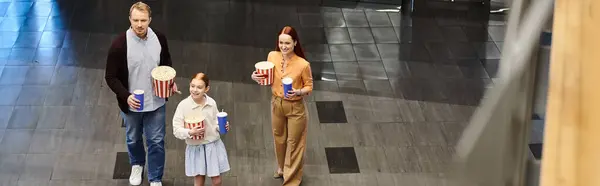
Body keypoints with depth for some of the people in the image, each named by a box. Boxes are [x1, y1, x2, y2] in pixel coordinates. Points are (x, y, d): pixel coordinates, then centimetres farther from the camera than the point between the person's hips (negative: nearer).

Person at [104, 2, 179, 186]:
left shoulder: (159, 38, -11)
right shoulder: (120, 44, -22)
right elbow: (110, 77, -15)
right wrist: (126, 96, -28)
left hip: (156, 102, 1)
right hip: (131, 104, -1)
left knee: (156, 141, 9)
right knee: (133, 139, 22)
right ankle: (137, 165, 52)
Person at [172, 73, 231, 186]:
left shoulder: (212, 103, -6)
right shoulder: (183, 105, -15)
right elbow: (176, 130, -12)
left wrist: (222, 127, -12)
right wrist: (190, 132, -29)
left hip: (213, 145, 2)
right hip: (195, 148, -2)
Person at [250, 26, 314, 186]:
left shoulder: (303, 64, -25)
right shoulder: (272, 56, -13)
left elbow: (309, 86, -11)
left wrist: (298, 92, -31)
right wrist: (256, 77, -16)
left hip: (295, 108, -4)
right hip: (276, 104, 4)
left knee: (294, 142, 13)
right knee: (279, 138, 25)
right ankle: (282, 167, 52)